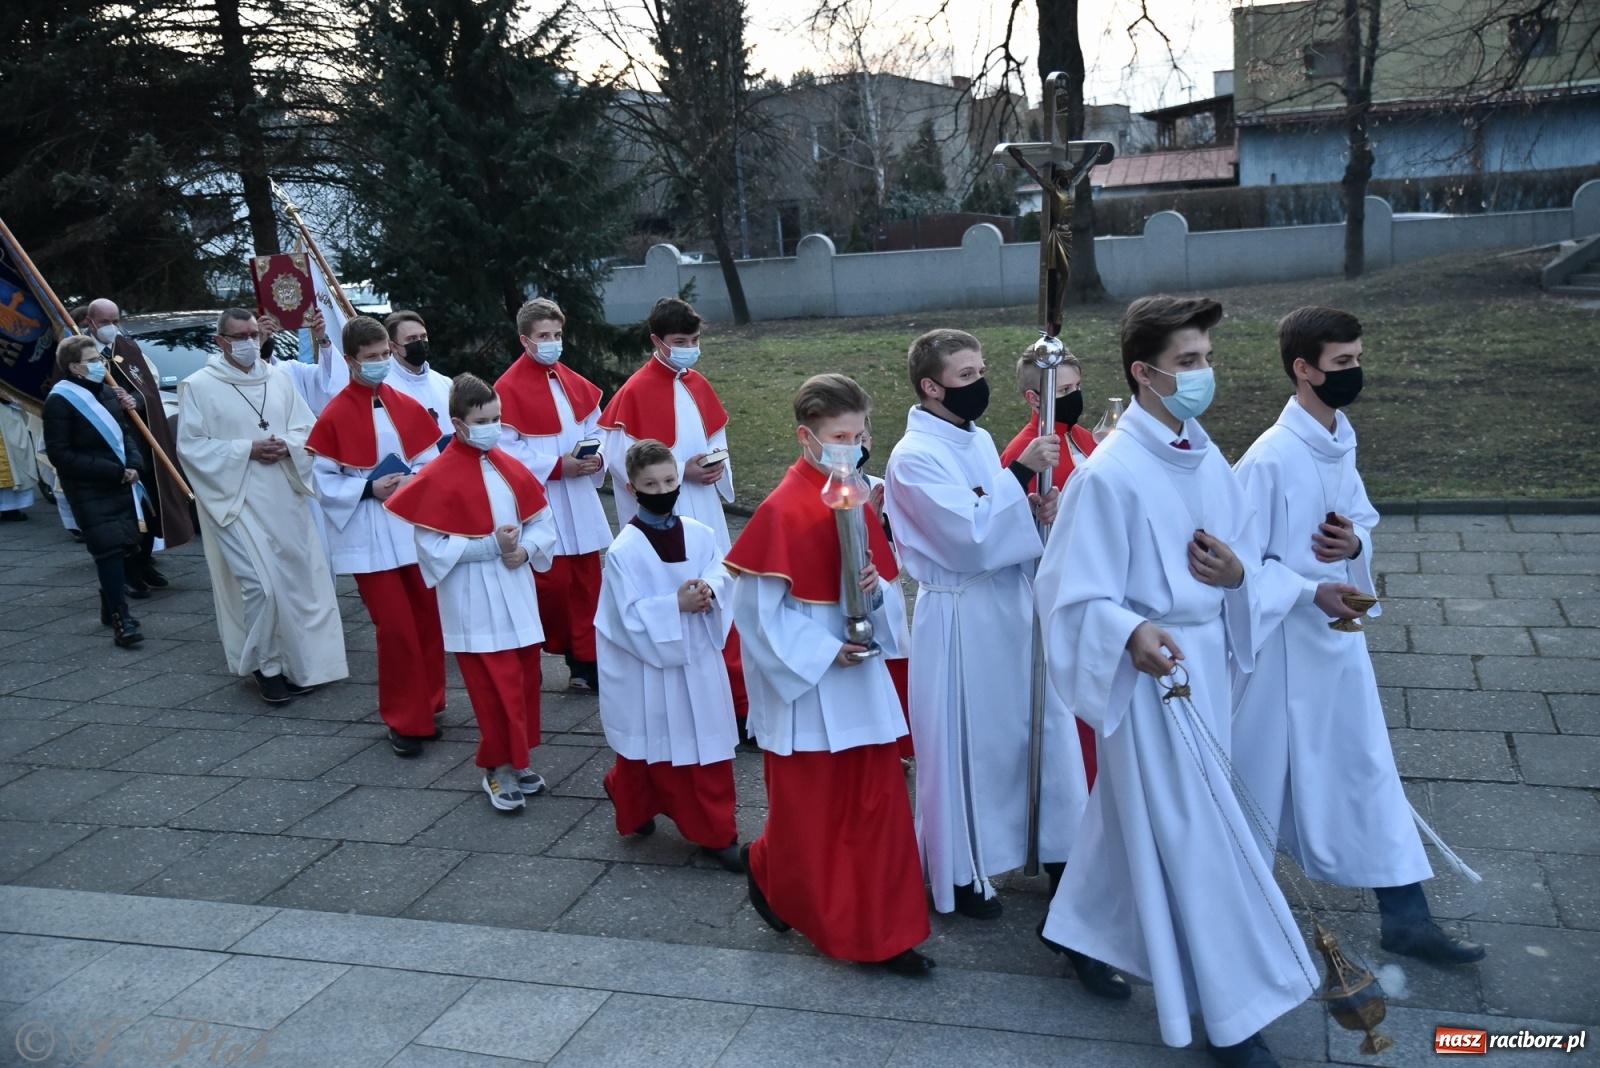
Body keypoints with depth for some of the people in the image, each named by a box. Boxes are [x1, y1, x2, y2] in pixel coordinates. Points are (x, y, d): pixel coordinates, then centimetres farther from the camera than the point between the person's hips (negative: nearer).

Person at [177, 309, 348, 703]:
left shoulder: (279, 379, 10)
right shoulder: (198, 386, -3)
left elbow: (308, 429, 11)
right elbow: (190, 446, -7)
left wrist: (287, 445, -11)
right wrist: (247, 449, -16)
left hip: (285, 498, 5)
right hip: (236, 499, -4)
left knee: (297, 578, 7)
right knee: (259, 584, -10)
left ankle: (297, 662, 21)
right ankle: (265, 666, 7)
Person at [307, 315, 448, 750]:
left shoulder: (408, 408, 5)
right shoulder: (334, 416, -6)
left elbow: (433, 465, 9)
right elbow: (323, 481, -4)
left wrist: (413, 481, -11)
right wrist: (369, 489, -16)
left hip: (415, 531, 4)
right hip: (369, 539, -4)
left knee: (428, 621, 9)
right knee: (396, 628, -4)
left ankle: (425, 708, 27)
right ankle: (404, 721, 11)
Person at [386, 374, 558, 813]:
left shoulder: (510, 467, 5)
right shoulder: (437, 477, -12)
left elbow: (542, 523, 10)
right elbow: (432, 547, -14)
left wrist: (524, 550, -11)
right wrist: (491, 545, -19)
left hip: (517, 595, 6)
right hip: (473, 603, -5)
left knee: (525, 679, 12)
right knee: (496, 688, -1)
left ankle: (518, 758, 28)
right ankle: (499, 768, 15)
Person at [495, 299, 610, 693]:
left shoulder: (575, 383, 9)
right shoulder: (508, 388, -11)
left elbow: (594, 432, 15)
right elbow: (506, 453, -14)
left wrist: (596, 459, -6)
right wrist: (558, 466, -19)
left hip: (580, 501, 6)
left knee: (587, 583, 7)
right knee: (552, 583, -2)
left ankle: (587, 661, 17)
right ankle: (562, 648, 20)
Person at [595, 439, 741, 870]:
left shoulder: (700, 535, -1)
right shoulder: (623, 551, -14)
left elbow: (724, 580, 4)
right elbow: (630, 616, -15)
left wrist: (709, 593, -17)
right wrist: (676, 604, -24)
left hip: (700, 661, 4)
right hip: (652, 666, -4)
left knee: (711, 750, 9)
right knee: (659, 750, 11)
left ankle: (717, 832, 20)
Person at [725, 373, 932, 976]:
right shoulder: (782, 510, -16)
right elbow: (758, 609, -16)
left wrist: (876, 590, -10)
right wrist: (824, 651, -18)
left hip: (860, 676, 7)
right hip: (806, 681, -6)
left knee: (877, 803, 9)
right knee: (807, 809, 10)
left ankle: (882, 931, 22)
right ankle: (768, 873, 40)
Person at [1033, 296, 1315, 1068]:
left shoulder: (1208, 459, 3)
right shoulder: (1109, 475, -20)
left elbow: (1243, 554, 13)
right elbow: (1072, 595, -18)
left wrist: (1237, 574, -10)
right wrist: (1132, 633, -36)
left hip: (1206, 659, 8)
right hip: (1151, 671, -8)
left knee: (1135, 811, 22)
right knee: (1193, 834, 2)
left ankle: (1082, 928, 43)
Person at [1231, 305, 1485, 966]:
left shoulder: (1341, 442, 3)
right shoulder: (1270, 458, -21)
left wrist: (1356, 544, -7)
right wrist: (1310, 591, -25)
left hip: (1339, 633, 7)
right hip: (1282, 639, -7)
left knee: (1366, 768, 14)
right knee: (1262, 775, 9)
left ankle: (1405, 916, 26)